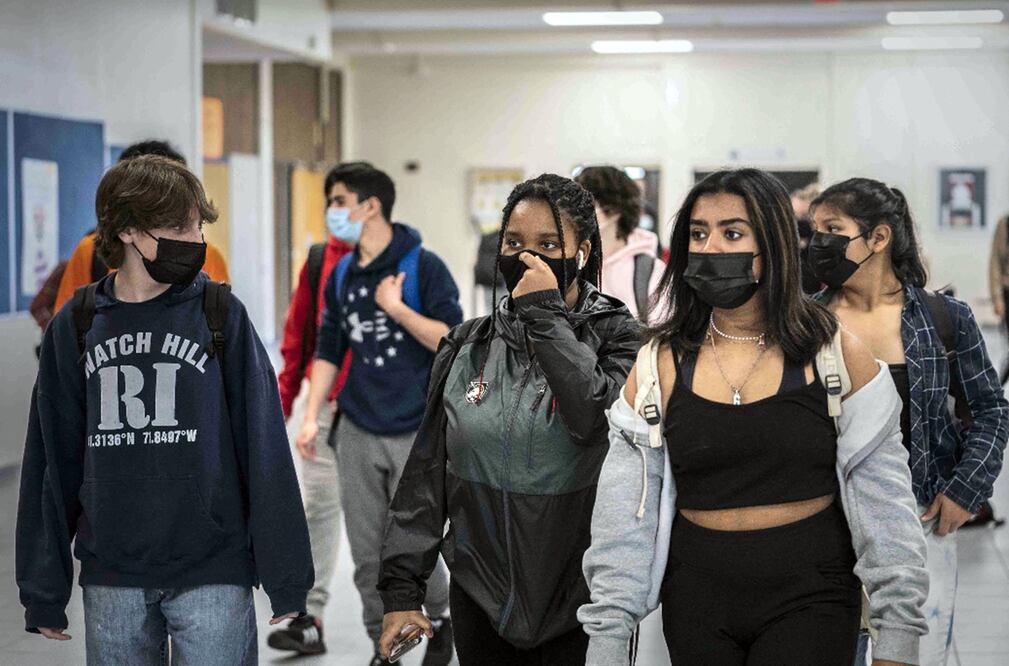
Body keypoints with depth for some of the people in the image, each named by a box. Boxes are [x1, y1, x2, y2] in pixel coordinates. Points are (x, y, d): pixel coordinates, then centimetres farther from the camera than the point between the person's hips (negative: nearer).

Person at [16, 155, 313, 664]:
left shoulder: (221, 314, -1)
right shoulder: (76, 325, 4)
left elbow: (265, 448, -2)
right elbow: (52, 461, 7)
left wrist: (286, 579, -5)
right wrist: (43, 590, 5)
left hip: (213, 571, -2)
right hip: (111, 578, 2)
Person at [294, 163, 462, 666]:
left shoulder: (422, 266, -8)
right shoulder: (340, 275, 8)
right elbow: (329, 350, 13)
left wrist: (396, 307, -19)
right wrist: (310, 417, 5)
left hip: (414, 433, -5)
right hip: (357, 434, 5)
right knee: (367, 554, 7)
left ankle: (442, 619, 27)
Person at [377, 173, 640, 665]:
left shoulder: (617, 336, -4)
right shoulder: (469, 348, 5)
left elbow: (599, 420, -25)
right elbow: (427, 471, 7)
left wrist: (546, 314, -20)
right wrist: (402, 588, 2)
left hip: (584, 606, -3)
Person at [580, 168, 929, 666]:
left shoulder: (836, 354, -4)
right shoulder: (660, 364, 1)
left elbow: (886, 505, -3)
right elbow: (625, 517, 0)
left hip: (810, 592, -2)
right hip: (697, 596, 2)